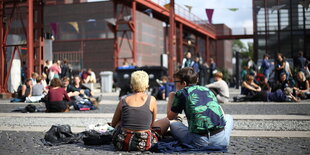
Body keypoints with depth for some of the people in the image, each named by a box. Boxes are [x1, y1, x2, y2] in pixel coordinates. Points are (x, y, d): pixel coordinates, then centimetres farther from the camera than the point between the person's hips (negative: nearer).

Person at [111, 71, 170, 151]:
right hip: (143, 145, -2)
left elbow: (113, 124, 13)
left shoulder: (123, 101, 0)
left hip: (122, 144, 2)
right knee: (166, 121, 20)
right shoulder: (151, 100, -3)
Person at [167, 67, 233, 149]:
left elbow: (170, 117, 19)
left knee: (172, 123, 25)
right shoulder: (207, 90, 21)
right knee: (228, 117, 37)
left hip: (199, 142, -3)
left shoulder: (181, 92, 9)